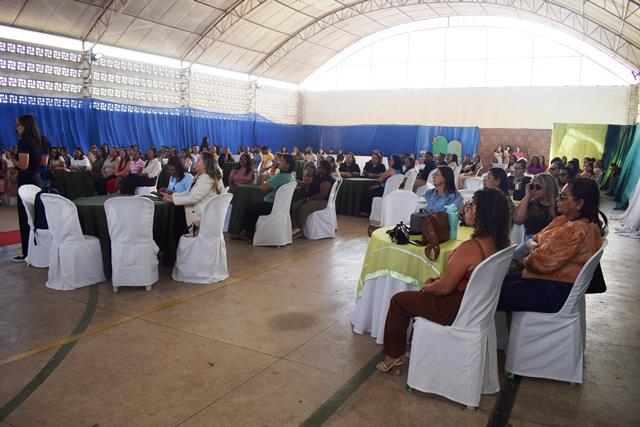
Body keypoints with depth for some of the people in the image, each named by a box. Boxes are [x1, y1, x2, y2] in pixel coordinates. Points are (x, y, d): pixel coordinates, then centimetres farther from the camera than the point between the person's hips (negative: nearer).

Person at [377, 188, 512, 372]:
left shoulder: (470, 247, -31)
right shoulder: (497, 242, -5)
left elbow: (444, 287, -22)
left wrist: (425, 288, -2)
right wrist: (437, 280, 6)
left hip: (458, 309, -8)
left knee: (398, 300, 9)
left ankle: (393, 356, 25)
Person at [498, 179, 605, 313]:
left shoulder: (578, 230, -23)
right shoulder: (563, 219, 9)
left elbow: (542, 261, -24)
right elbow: (533, 240, 13)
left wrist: (525, 261, -3)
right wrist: (535, 247, -10)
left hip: (555, 292, -10)